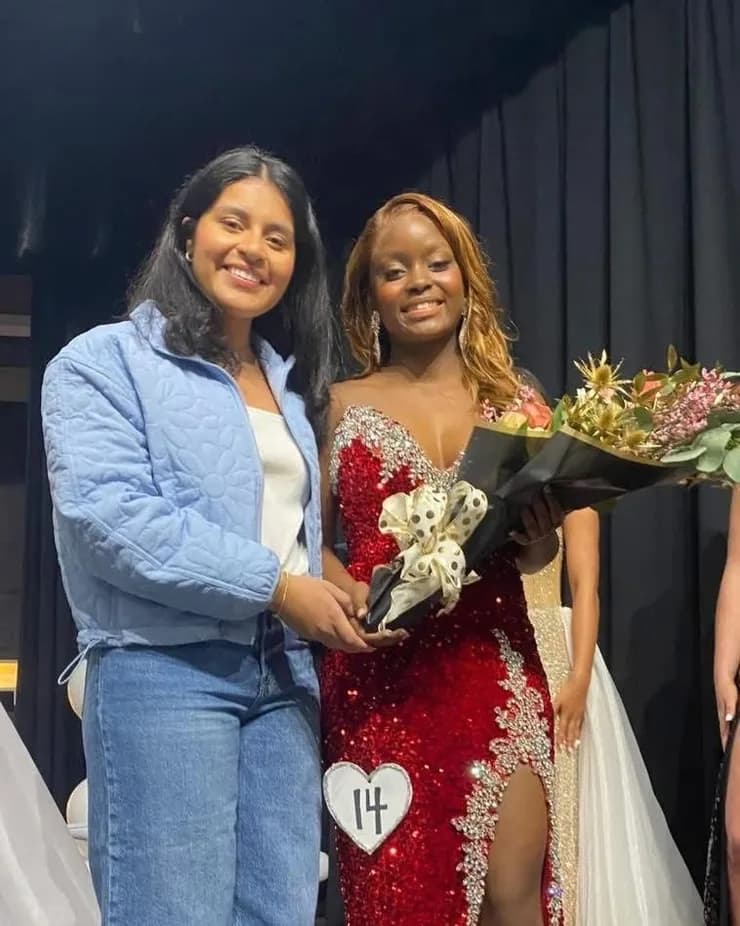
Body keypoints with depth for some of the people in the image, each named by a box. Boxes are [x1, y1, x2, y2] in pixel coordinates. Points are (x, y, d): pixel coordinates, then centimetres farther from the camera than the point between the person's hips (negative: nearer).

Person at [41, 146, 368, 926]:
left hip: (285, 674, 6)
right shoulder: (105, 361, -1)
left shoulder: (289, 386, 20)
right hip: (162, 669, -6)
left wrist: (330, 600, 2)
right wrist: (273, 585, -15)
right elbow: (107, 514, -16)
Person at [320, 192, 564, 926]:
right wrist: (355, 595, -15)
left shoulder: (513, 397, 8)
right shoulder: (343, 405, 4)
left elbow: (532, 551, 13)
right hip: (381, 678, -1)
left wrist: (541, 540, -9)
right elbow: (311, 538, 4)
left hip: (498, 670, 1)